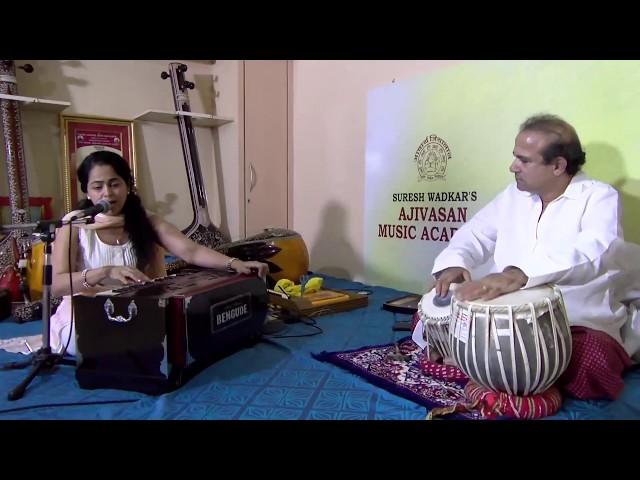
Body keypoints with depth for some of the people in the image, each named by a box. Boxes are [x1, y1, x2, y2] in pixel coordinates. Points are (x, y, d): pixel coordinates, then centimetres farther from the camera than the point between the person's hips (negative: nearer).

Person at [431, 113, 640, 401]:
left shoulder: (599, 198, -9)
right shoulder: (513, 195, 9)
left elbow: (590, 253, -29)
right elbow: (476, 234, 8)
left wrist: (519, 274, -47)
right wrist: (453, 263, -18)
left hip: (579, 324, -4)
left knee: (591, 366, -35)